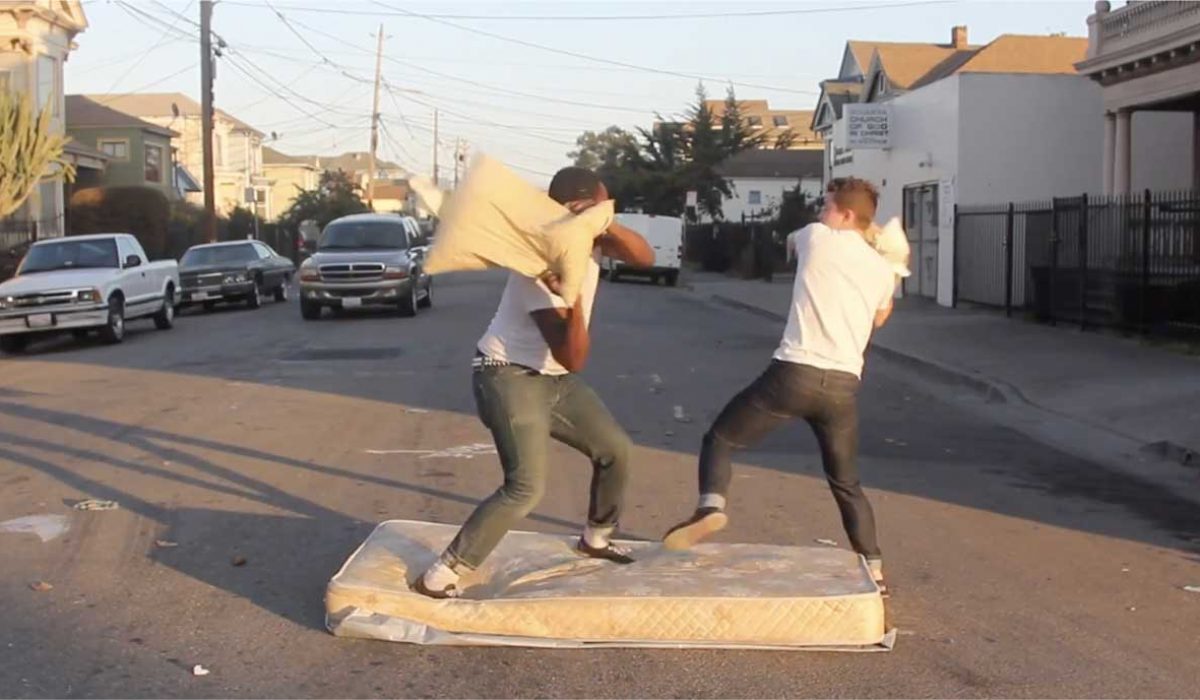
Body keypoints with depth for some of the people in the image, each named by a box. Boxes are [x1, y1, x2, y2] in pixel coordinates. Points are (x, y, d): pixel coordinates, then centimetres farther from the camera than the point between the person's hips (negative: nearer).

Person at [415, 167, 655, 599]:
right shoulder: (540, 266, -28)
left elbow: (645, 257, -14)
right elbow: (574, 358, -29)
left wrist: (606, 225, -29)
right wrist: (574, 300, -44)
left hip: (555, 379, 9)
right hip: (510, 378, -9)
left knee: (615, 449, 15)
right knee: (526, 487, -21)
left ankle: (595, 538, 39)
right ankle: (439, 577, -14)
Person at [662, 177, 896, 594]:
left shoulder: (817, 237, 5)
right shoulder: (882, 269, 15)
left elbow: (792, 244, 31)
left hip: (795, 372, -4)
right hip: (843, 384, 4)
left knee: (720, 438, 9)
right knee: (846, 483, 21)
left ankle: (711, 507, -16)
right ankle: (873, 567, 20)